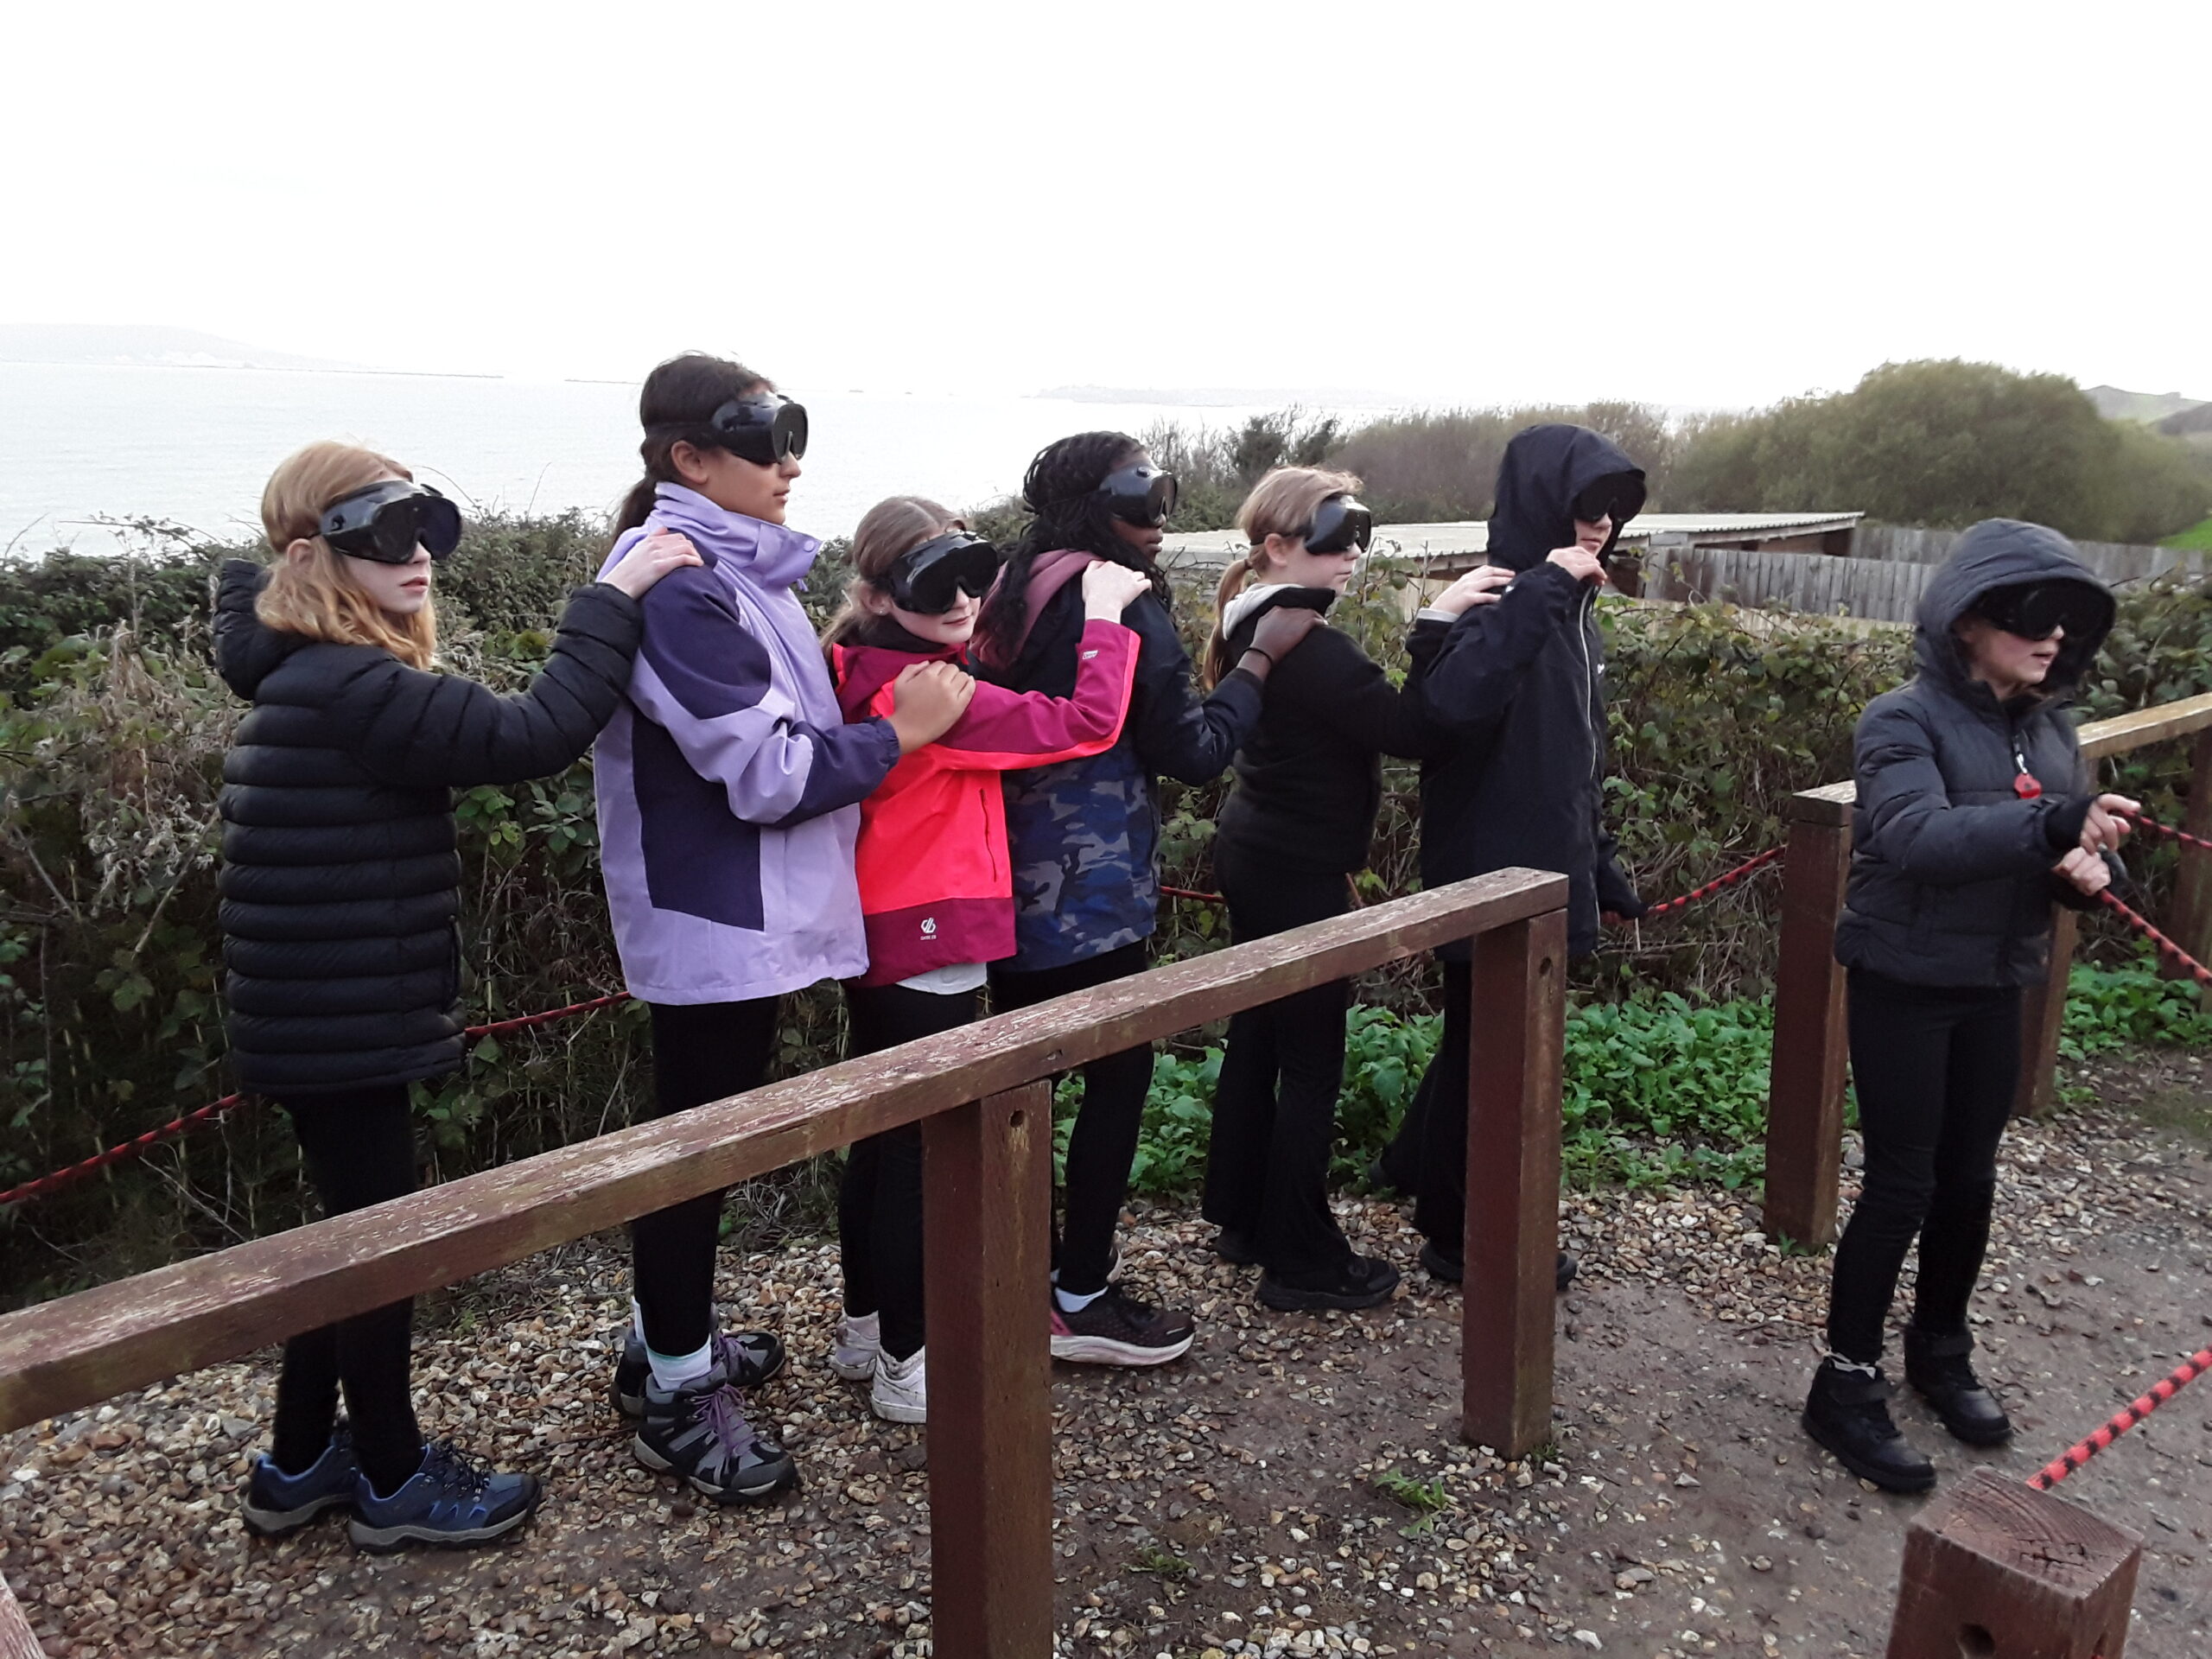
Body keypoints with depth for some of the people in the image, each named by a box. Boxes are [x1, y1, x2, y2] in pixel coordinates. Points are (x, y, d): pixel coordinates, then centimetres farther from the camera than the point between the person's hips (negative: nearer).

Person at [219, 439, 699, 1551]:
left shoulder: (317, 678, 10)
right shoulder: (348, 690, -23)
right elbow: (533, 736, -29)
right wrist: (616, 595, -22)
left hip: (331, 1020, 10)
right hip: (341, 1028, -10)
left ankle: (299, 1465, 36)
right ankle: (394, 1485, 25)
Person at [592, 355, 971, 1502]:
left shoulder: (735, 569, 10)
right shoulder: (680, 589, -20)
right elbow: (764, 773, -23)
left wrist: (868, 704, 5)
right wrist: (899, 731, -15)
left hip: (741, 912, 10)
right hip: (712, 919, -10)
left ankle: (666, 1337, 38)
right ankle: (676, 1395, 20)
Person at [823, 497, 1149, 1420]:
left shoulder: (862, 675, 6)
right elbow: (1086, 724, -21)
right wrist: (1105, 613, -10)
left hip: (878, 941, 9)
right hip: (930, 950, -9)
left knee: (884, 1140, 19)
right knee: (926, 1155, 2)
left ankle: (863, 1329, 34)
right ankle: (906, 1368, 14)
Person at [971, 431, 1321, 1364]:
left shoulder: (1016, 592, 10)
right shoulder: (1125, 605, -14)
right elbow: (1192, 752, -13)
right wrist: (1260, 657, -4)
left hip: (1012, 881, 9)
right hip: (1090, 891, -8)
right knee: (1118, 1076, 2)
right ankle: (1080, 1302, 9)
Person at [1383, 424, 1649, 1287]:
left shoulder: (1575, 611, 10)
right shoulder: (1498, 603, -19)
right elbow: (1450, 701, -41)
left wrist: (1601, 862, 17)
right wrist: (1540, 590, -36)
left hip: (1547, 867, 9)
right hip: (1491, 874, -9)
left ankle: (1424, 1170, 41)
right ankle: (1463, 1238, 21)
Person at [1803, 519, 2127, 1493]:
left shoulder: (2050, 728, 5)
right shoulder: (1904, 721, -16)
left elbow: (2072, 847, 11)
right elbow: (1918, 836, -33)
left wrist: (2089, 869, -13)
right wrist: (2054, 824, -46)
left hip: (1996, 988, 6)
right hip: (1904, 986, -6)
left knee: (1970, 1179, 16)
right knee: (1901, 1185, -1)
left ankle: (1940, 1353, 36)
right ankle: (1845, 1384, 13)